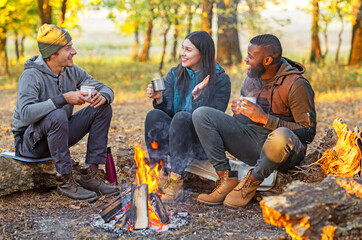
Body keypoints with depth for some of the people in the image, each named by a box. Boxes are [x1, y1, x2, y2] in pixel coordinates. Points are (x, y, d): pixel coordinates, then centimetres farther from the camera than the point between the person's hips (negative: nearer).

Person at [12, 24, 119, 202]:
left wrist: (102, 97, -21)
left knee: (103, 108, -6)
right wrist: (63, 99, -37)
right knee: (58, 116, -38)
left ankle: (90, 175, -8)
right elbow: (26, 114, -36)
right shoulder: (31, 76, -21)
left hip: (58, 134, 7)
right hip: (30, 142, -7)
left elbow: (106, 89, 4)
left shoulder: (72, 71, 0)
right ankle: (65, 181, -24)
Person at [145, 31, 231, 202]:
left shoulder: (220, 79, -6)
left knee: (182, 117, -33)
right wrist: (159, 99, -17)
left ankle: (176, 180, -31)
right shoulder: (174, 75, 8)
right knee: (154, 115, -23)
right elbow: (168, 110, 3)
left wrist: (197, 96, -27)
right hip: (174, 139, 4)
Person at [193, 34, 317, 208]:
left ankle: (251, 182, -14)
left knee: (280, 136, -44)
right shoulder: (251, 79, 10)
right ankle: (227, 179, -13)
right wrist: (238, 111, -4)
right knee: (201, 114, -7)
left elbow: (308, 133, -15)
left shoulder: (296, 85, -12)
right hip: (251, 138, 6)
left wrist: (266, 119, -22)